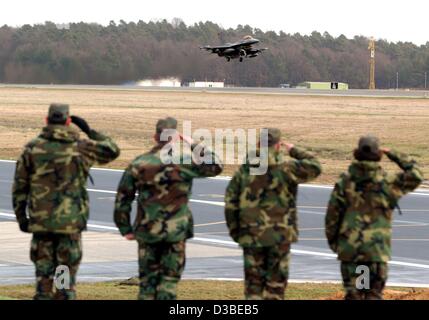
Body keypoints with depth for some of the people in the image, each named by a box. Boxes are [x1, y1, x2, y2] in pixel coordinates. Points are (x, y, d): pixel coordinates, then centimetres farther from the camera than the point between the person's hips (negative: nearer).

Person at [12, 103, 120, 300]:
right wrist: (88, 131, 13)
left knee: (43, 273, 7)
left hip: (41, 220, 1)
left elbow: (19, 186, 1)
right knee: (67, 273, 4)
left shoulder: (32, 148, 0)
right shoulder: (80, 147, -3)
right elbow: (112, 151, 10)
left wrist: (21, 217, 9)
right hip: (71, 221, -1)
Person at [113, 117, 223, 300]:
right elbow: (215, 166, 3)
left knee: (147, 279, 11)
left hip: (146, 231, 2)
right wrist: (194, 145, 7)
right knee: (169, 279, 3)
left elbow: (122, 198, 3)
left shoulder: (138, 164, 0)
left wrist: (125, 228, 11)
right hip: (175, 231, -2)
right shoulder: (183, 163, -9)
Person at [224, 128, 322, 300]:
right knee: (276, 282, 5)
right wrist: (294, 151, 9)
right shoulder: (285, 168, -10)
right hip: (280, 234, -3)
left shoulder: (245, 169, 2)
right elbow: (314, 167, 0)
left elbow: (230, 201, 3)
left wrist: (235, 231, 11)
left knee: (254, 280, 9)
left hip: (251, 234, 3)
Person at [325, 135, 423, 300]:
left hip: (349, 248, 1)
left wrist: (332, 240, 12)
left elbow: (332, 213, -2)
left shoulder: (345, 181, -3)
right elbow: (415, 176, 7)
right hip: (377, 249, -1)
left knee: (353, 294, 9)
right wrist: (394, 155, 8)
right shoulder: (387, 183, -6)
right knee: (374, 294, 6)